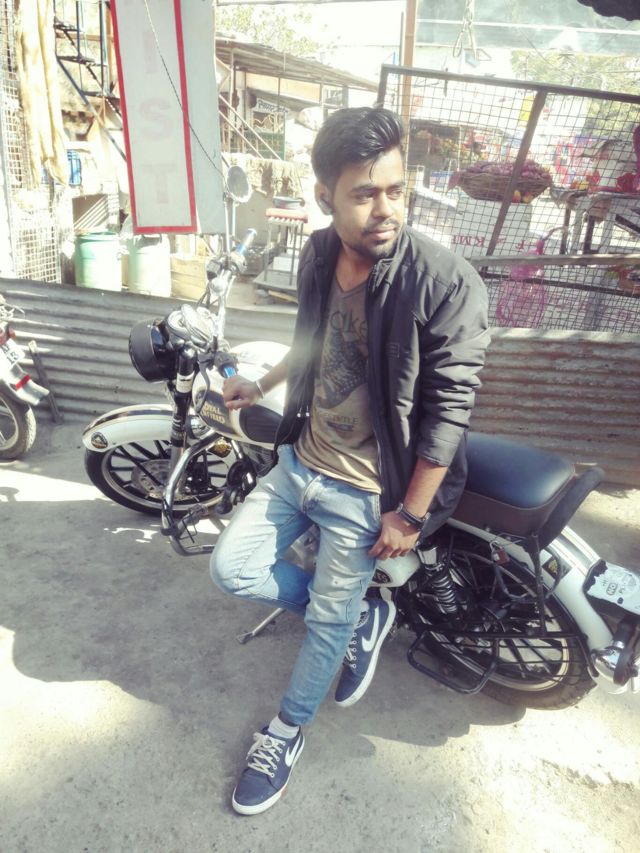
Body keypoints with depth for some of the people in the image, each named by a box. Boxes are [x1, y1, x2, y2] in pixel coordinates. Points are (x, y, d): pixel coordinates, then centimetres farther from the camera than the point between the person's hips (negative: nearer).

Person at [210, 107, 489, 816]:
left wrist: (408, 515, -15)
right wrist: (260, 386, 26)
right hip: (300, 460, 6)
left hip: (366, 492, -6)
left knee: (326, 621, 11)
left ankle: (288, 730, 42)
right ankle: (362, 614, 29)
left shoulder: (446, 283, -22)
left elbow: (448, 410, -18)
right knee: (232, 569, 9)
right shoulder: (318, 255, -2)